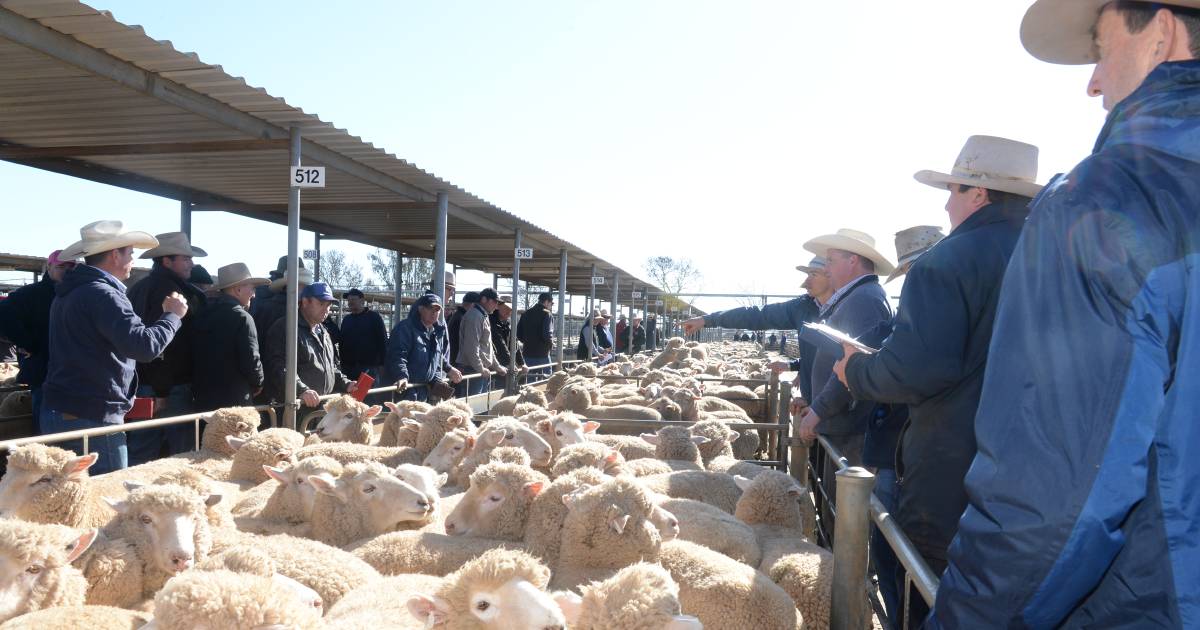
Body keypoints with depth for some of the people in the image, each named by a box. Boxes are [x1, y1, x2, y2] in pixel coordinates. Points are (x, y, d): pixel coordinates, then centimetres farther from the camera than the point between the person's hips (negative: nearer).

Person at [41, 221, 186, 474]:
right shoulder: (103, 294, -16)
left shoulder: (67, 294, 14)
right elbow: (144, 345, -25)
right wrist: (173, 315, -9)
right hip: (92, 416, -10)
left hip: (59, 411, 10)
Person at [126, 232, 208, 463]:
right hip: (171, 389, -10)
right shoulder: (170, 289, -14)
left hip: (140, 383, 10)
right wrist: (162, 391, -21)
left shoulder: (137, 288, 17)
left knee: (139, 458, 13)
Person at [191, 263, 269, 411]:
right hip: (234, 402, -7)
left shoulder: (206, 314, 10)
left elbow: (198, 359, 12)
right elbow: (251, 361, -16)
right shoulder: (242, 317, -11)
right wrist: (257, 385, 2)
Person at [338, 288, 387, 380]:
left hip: (369, 367, -5)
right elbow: (341, 342, 18)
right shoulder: (346, 319, 15)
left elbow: (382, 341, -4)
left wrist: (382, 364, -10)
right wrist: (341, 363, 11)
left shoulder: (374, 317, 0)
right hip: (348, 367, 5)